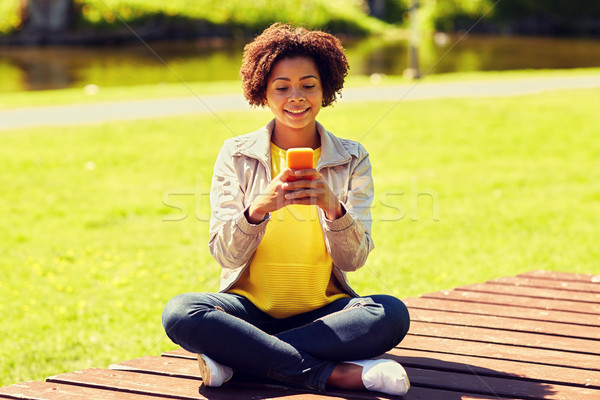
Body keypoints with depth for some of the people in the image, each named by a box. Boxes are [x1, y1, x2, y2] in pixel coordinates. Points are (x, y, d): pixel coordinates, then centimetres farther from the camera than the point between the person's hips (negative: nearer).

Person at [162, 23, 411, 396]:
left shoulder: (352, 159, 4)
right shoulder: (236, 155, 3)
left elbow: (354, 259, -4)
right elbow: (225, 254, -5)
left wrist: (333, 207, -24)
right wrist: (259, 207, -26)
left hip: (324, 313, 1)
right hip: (250, 306, 0)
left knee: (392, 315, -30)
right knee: (180, 312, -31)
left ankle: (235, 358, -25)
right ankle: (337, 373, -31)